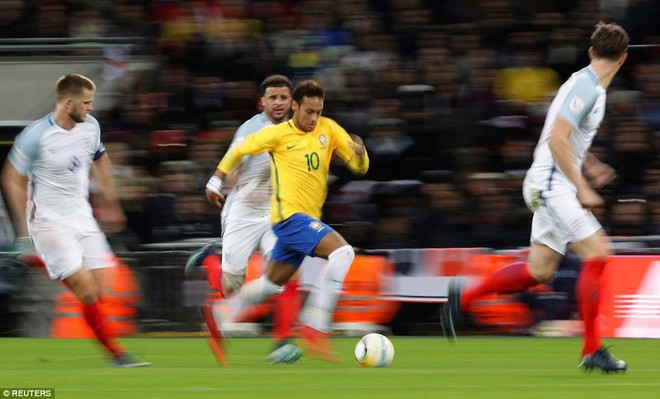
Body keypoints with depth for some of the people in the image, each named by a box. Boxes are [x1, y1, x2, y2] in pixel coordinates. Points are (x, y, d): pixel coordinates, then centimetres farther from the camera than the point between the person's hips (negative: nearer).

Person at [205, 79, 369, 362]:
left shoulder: (328, 129, 6)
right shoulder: (278, 134, -5)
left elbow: (360, 167, 3)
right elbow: (238, 151, 8)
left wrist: (359, 152, -18)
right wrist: (215, 182, 9)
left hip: (307, 219, 7)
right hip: (288, 214, -7)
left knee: (272, 283, 18)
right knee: (342, 252, -25)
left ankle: (221, 319, 36)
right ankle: (315, 331, -28)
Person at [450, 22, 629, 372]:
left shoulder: (590, 87, 14)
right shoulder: (586, 87, -16)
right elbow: (557, 140, -23)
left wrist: (588, 166, 17)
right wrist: (582, 187, -20)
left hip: (551, 187, 10)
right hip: (551, 184, -10)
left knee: (540, 270, 11)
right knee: (597, 253, -14)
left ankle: (463, 298, 22)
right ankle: (592, 350, -12)